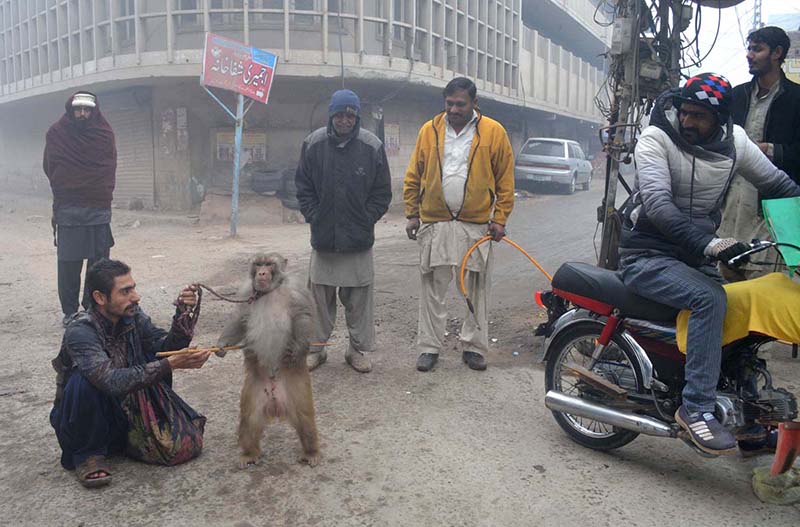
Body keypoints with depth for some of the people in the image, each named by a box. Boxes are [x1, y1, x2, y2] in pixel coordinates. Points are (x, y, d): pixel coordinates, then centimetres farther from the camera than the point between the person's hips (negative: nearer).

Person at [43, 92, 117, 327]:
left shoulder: (105, 134, 8)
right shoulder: (56, 134, 6)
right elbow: (50, 168, 10)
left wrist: (102, 192, 5)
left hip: (99, 209, 1)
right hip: (67, 211, -1)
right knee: (68, 264, 0)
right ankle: (69, 310, 7)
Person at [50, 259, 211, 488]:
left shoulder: (133, 316, -9)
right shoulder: (80, 331, -27)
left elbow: (167, 347, -14)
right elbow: (113, 381, -39)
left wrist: (183, 314, -30)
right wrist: (170, 364, -45)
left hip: (122, 411, 5)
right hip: (83, 416, -5)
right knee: (83, 381, -34)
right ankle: (86, 454, -10)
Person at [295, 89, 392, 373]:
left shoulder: (372, 146, -3)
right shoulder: (314, 143, 0)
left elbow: (382, 192, 4)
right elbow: (303, 186, 8)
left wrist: (366, 220, -3)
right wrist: (313, 217, -1)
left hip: (359, 238, -1)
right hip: (323, 237, 1)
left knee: (359, 296, 5)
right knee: (320, 293, 9)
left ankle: (358, 349, 20)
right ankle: (316, 347, 23)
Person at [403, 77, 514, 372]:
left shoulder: (493, 132, -1)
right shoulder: (429, 130, 4)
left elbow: (505, 180, 1)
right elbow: (413, 176, 8)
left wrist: (499, 219, -4)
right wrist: (412, 214, 4)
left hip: (476, 224, -1)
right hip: (434, 223, 1)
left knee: (477, 289, 8)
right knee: (432, 289, 5)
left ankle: (474, 347, 21)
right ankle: (429, 347, 17)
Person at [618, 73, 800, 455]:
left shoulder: (733, 141, 5)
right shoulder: (656, 138, -12)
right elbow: (658, 204, -26)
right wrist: (709, 244, -37)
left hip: (695, 257, 6)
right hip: (648, 256, -6)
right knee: (710, 299, -29)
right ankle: (696, 408, -24)